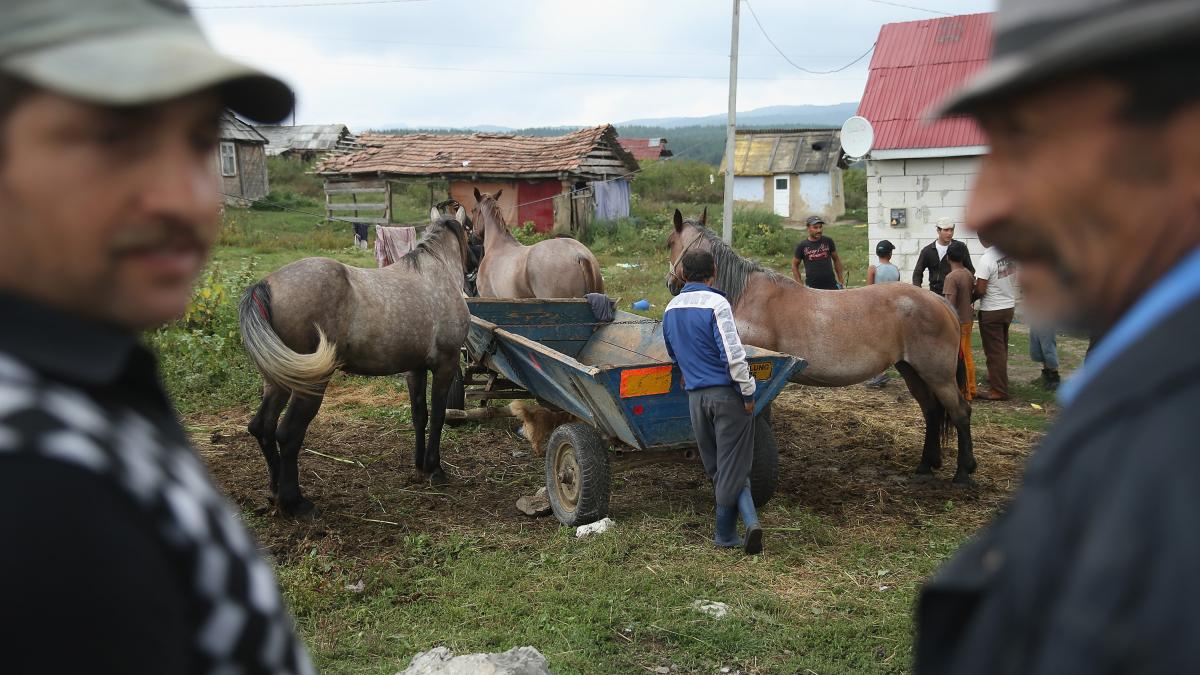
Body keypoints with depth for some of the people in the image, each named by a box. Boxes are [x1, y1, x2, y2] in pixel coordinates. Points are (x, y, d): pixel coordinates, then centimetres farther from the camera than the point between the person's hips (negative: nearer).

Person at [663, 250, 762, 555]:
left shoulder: (671, 309, 10)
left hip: (696, 396, 6)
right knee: (733, 465, 2)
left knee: (717, 468, 14)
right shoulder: (716, 304, -12)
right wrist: (748, 392, -10)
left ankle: (749, 520, 10)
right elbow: (733, 354, -17)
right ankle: (724, 533, 3)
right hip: (726, 393, -6)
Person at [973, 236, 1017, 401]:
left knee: (994, 351, 1)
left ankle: (999, 390, 6)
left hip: (991, 311, -7)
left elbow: (980, 290, -22)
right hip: (1009, 307, 7)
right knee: (1002, 348, 21)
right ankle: (999, 380, 36)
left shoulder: (986, 259, -23)